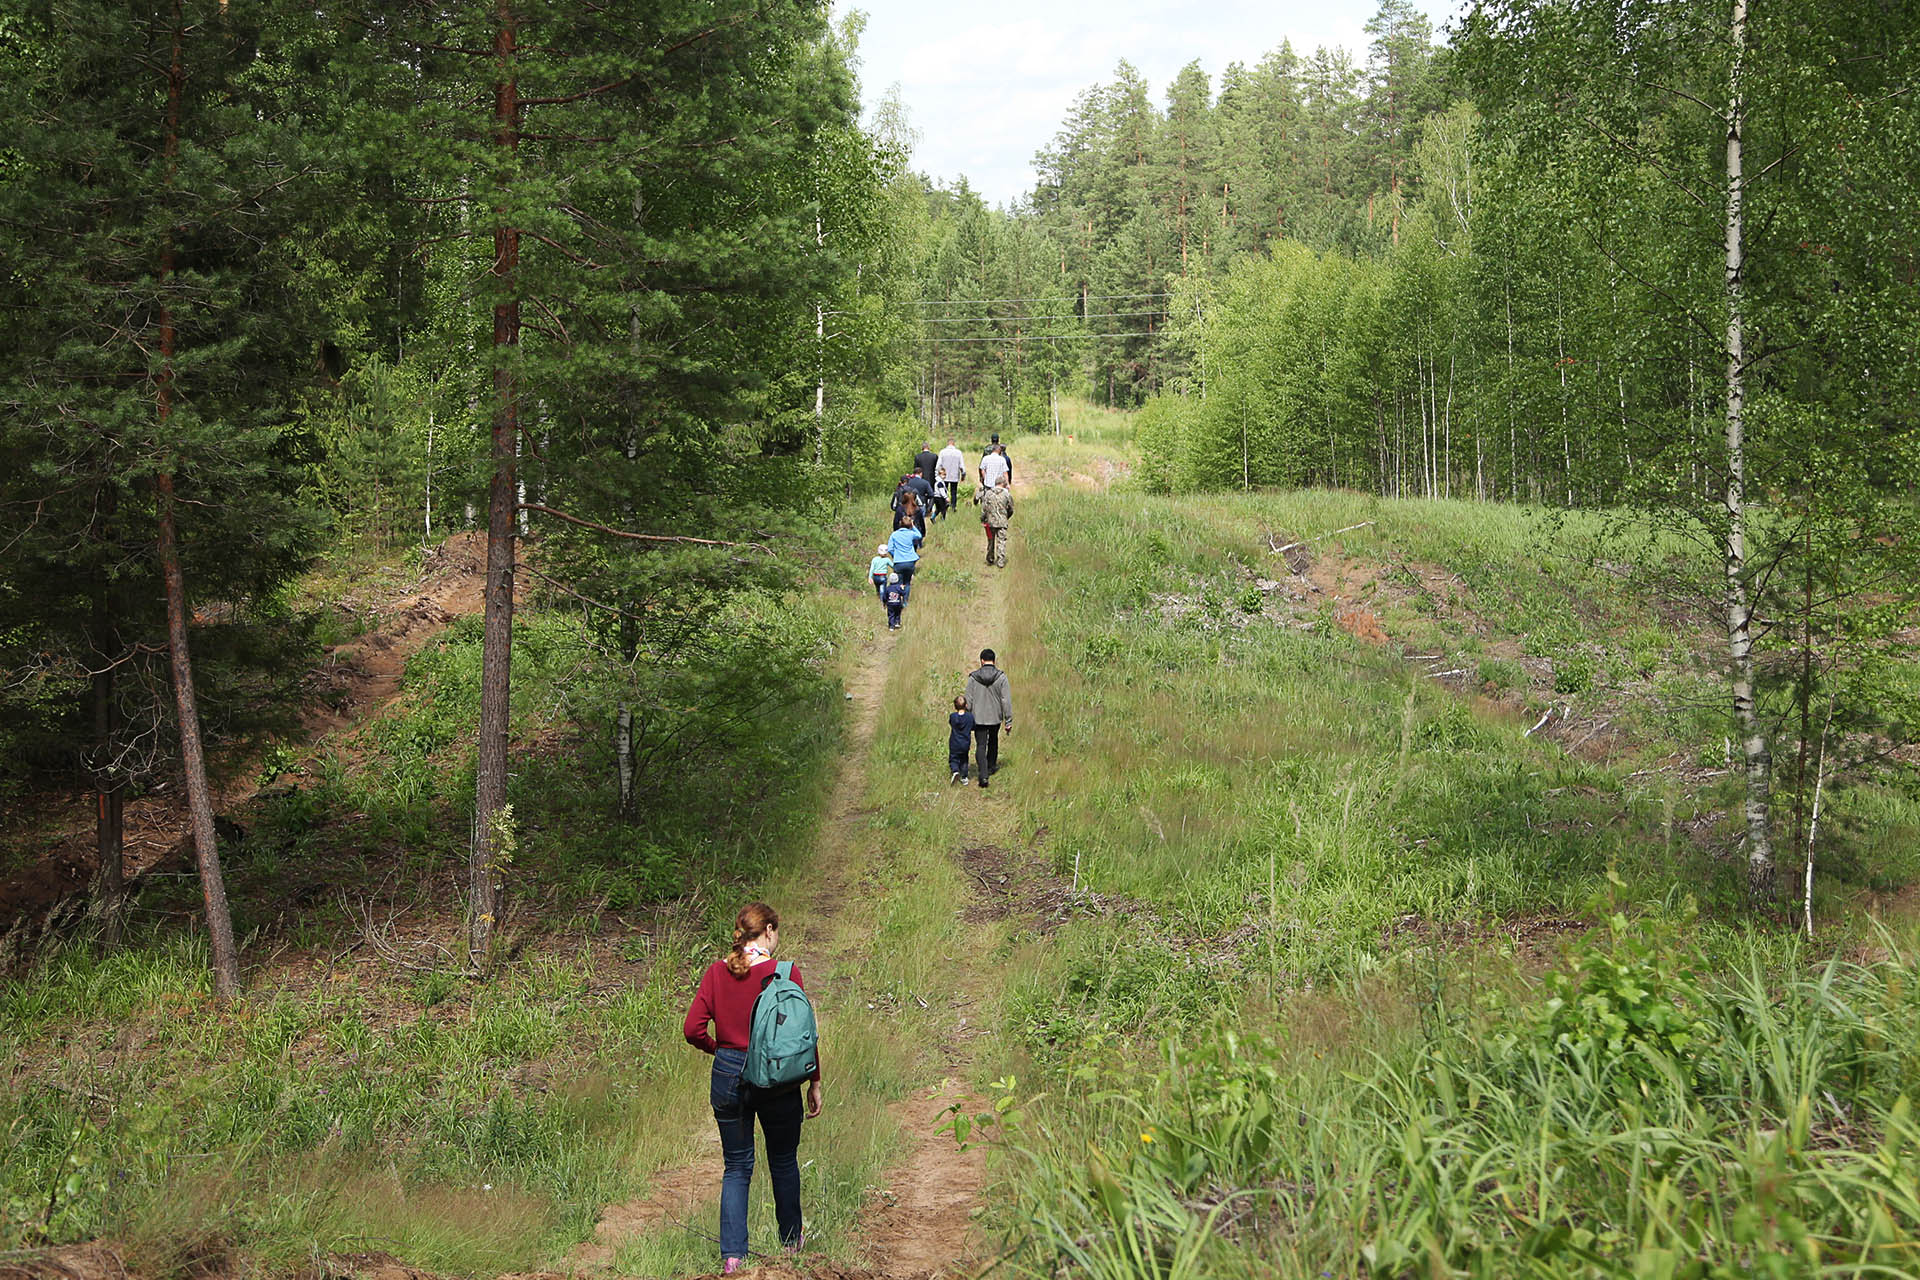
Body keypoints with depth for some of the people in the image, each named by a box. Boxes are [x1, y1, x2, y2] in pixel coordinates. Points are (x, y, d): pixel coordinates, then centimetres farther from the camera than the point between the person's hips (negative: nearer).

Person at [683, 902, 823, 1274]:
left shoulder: (717, 972, -4)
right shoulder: (785, 973, -12)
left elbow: (694, 1029, -7)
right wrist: (814, 1083, 2)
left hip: (728, 1076, 2)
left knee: (736, 1167, 13)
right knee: (783, 1161, 19)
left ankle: (732, 1254, 4)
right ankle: (791, 1238, 36)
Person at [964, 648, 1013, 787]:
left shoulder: (973, 678, -8)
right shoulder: (1001, 677, -10)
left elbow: (968, 701, -3)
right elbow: (1006, 701, -10)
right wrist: (1008, 721, -4)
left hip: (979, 718, -1)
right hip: (996, 717, 1)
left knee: (981, 746, 2)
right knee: (993, 741, 25)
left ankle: (983, 774, -13)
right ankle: (991, 767, 39)